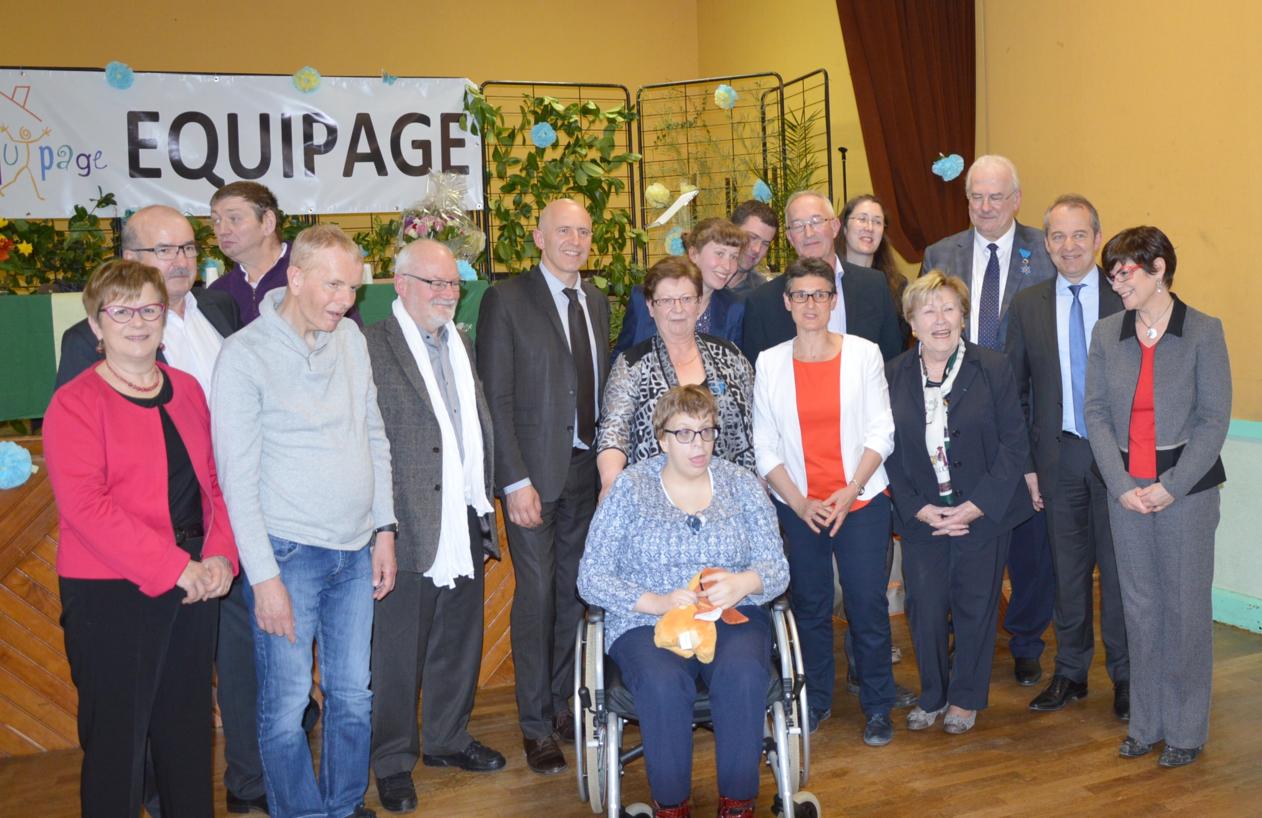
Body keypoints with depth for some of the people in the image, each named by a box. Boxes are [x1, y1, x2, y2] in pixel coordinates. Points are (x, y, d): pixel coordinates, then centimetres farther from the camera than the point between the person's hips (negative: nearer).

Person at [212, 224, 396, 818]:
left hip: (357, 551, 5)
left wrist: (383, 529, 11)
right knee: (286, 707, 4)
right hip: (289, 552, -5)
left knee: (352, 695, 13)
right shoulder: (244, 355, -10)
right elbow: (237, 478, -11)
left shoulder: (351, 338, 6)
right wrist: (263, 576, -13)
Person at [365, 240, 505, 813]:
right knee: (397, 650, 7)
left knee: (459, 641, 18)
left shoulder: (461, 345, 14)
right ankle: (393, 762, 23)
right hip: (407, 528, -7)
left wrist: (484, 504, 13)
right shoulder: (371, 347, -10)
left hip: (463, 523, 7)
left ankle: (448, 739, 37)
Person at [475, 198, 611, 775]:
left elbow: (600, 386, 12)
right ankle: (536, 724, 14)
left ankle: (564, 702, 27)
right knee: (536, 593, 1)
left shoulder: (597, 303, 12)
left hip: (587, 468, 5)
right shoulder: (506, 300, -6)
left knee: (574, 590, 11)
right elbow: (496, 398, -10)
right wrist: (516, 481, -15)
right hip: (535, 469, -5)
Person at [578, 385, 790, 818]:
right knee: (663, 683, -33)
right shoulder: (629, 487, 3)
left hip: (733, 619, 2)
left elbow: (777, 566, 4)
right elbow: (591, 577, -2)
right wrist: (656, 602, -17)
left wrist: (744, 583, -19)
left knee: (743, 674, -31)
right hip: (648, 623, -1)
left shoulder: (742, 483, 9)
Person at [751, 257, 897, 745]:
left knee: (868, 605, -1)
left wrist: (849, 493, -11)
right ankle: (815, 701, 24)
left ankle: (878, 706, 16)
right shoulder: (770, 363, 2)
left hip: (861, 500, -1)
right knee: (809, 605, 7)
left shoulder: (863, 353, 0)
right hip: (798, 506, 1)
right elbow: (764, 446, 3)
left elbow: (880, 434, -1)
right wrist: (799, 502, -7)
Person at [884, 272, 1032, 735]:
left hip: (983, 514, -1)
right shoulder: (892, 376, 1)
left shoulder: (994, 369, -4)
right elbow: (888, 451, 1)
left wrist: (977, 505, -13)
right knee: (925, 610, 3)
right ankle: (932, 696, 26)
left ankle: (966, 698, 28)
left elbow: (1015, 443, -5)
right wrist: (918, 508, -10)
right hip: (921, 516, 1)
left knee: (976, 606, 8)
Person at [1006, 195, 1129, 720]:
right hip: (1059, 455, 2)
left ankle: (1125, 676, 22)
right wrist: (1025, 462, 1)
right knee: (1068, 569, 11)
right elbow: (1017, 390, 6)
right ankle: (1070, 673, 25)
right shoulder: (1027, 306, 4)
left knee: (1119, 566, 6)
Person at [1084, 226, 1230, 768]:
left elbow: (1214, 419, -7)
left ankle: (1186, 730, 20)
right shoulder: (1106, 333, 5)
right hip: (1126, 491, 3)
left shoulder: (1203, 332, -5)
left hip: (1186, 489, -3)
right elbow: (1096, 413, 3)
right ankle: (1146, 722, 23)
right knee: (1139, 607, 10)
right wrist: (1122, 485, -7)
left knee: (1186, 606, 5)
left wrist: (1170, 487, -13)